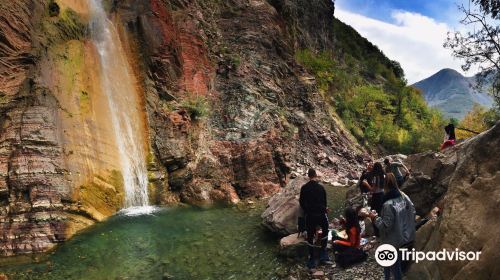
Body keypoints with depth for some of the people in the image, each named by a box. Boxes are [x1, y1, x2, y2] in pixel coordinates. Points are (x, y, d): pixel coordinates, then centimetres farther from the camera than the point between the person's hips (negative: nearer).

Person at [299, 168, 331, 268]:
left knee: (310, 236, 8)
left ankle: (312, 260, 11)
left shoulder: (304, 188, -4)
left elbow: (301, 202, 2)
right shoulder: (321, 187, -3)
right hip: (320, 214, 0)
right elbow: (324, 202, 5)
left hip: (309, 215, 0)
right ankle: (323, 254, 17)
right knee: (325, 231, 22)